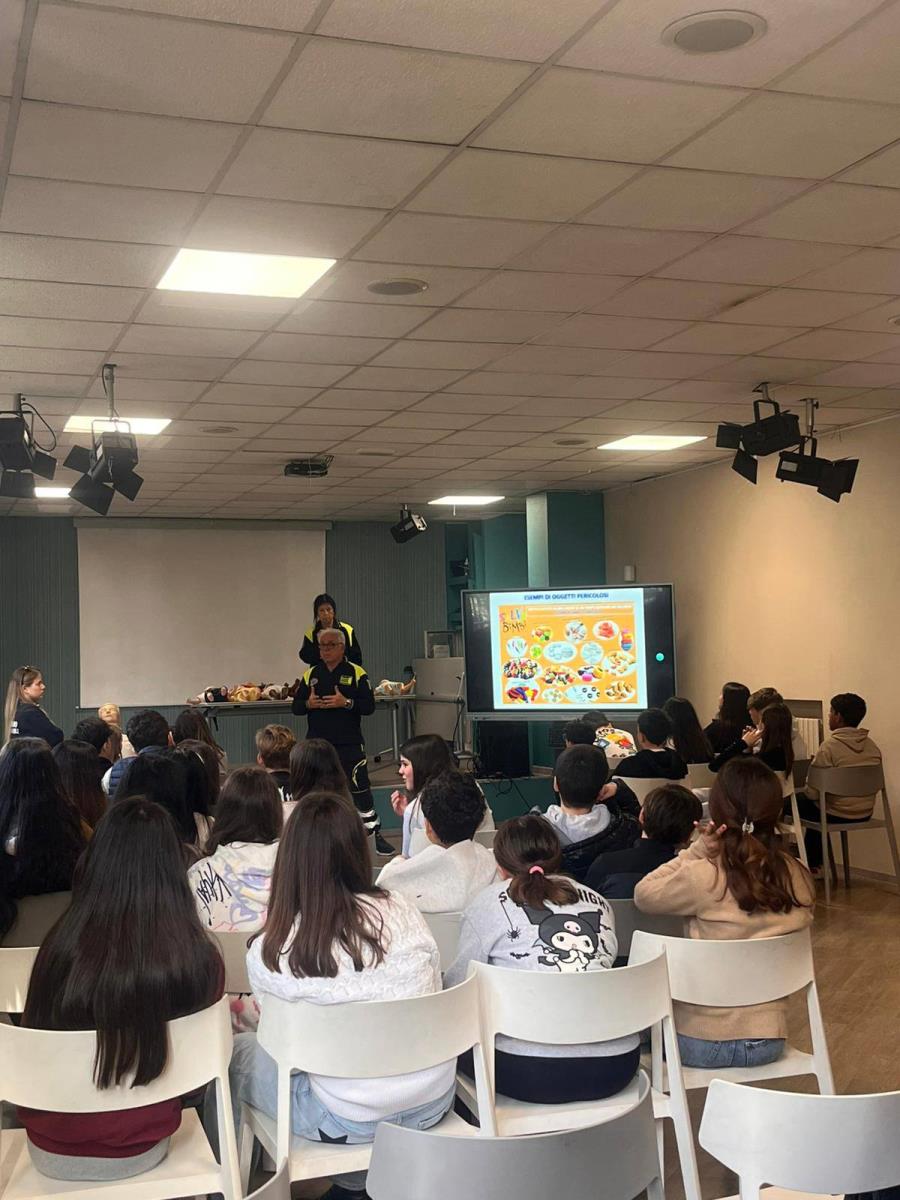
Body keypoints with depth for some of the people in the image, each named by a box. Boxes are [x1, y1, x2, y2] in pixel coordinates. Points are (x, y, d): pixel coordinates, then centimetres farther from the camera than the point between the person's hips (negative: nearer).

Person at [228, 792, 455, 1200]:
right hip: (433, 1099, 4)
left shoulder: (269, 952, -17)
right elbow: (428, 1001, 5)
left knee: (234, 1052, 20)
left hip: (349, 1119, -3)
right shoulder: (402, 912, -9)